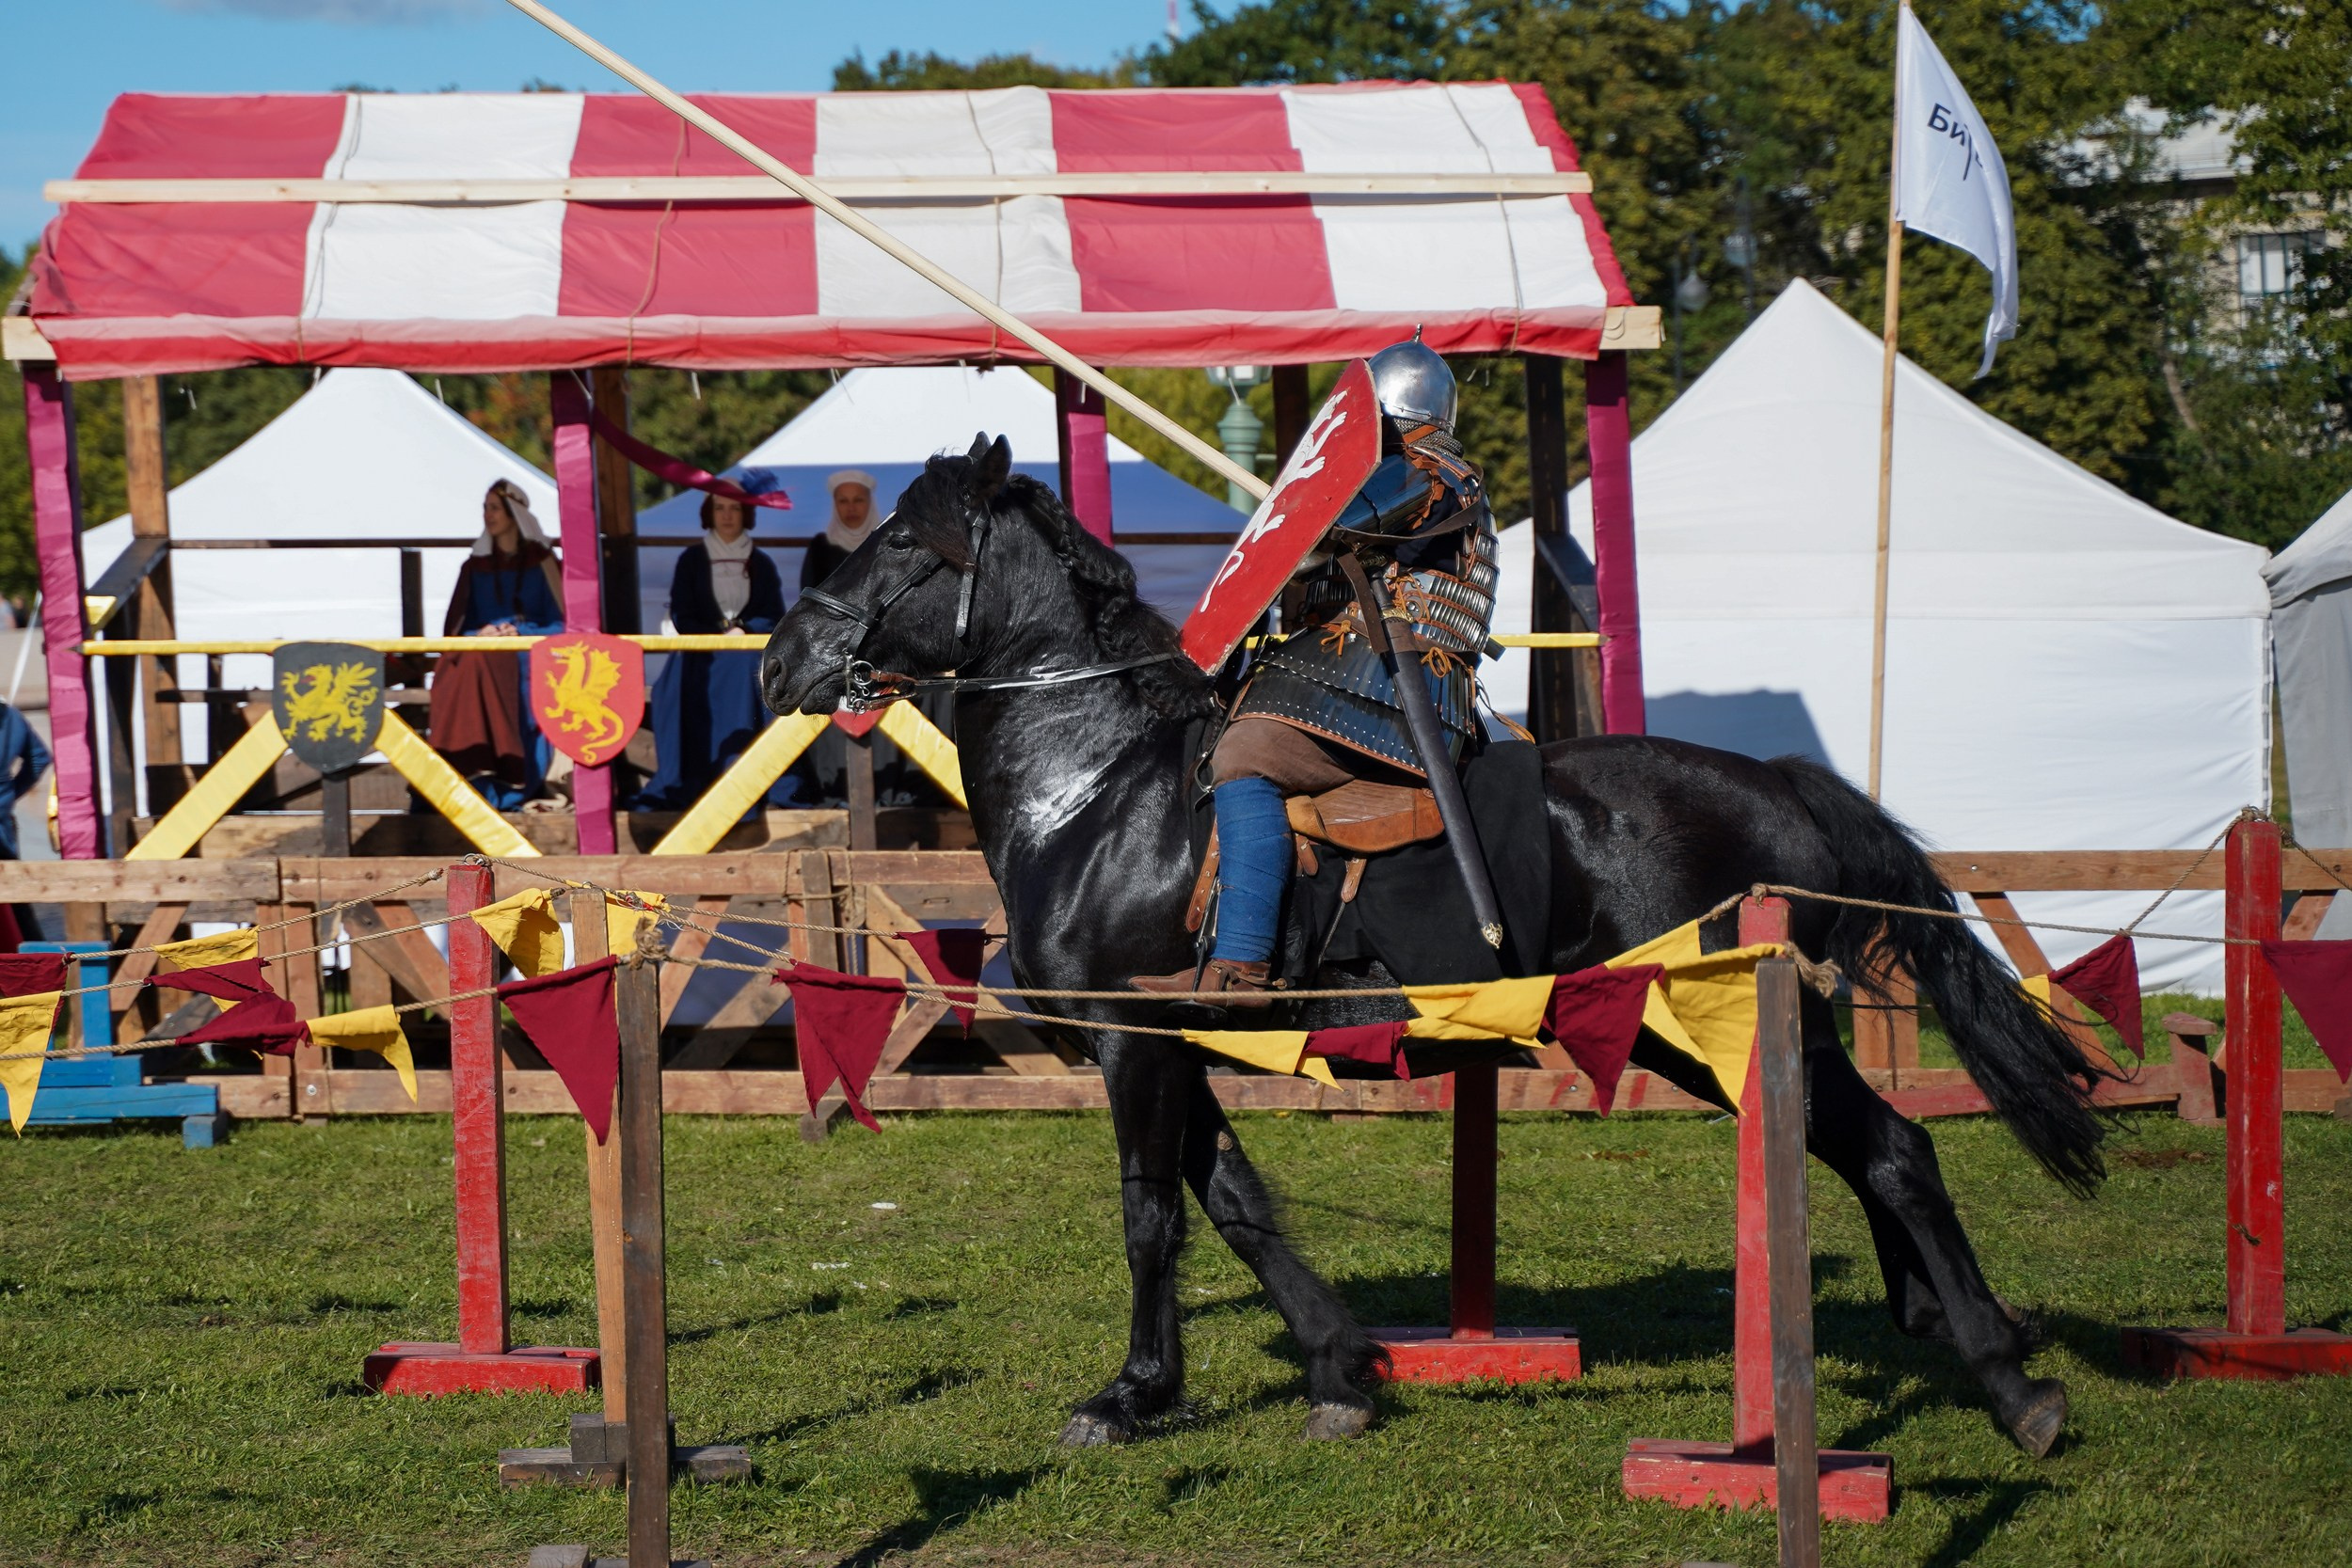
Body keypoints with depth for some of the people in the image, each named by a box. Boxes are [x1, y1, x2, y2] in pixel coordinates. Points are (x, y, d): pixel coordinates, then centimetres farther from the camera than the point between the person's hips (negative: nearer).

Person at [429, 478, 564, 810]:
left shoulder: (540, 562, 10)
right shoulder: (474, 568, 18)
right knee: (470, 668, -34)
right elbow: (455, 627, 14)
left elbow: (560, 623, 4)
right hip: (481, 649, 2)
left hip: (528, 654, -2)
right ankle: (478, 777, -42)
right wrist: (480, 634, -8)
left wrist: (520, 632, -12)